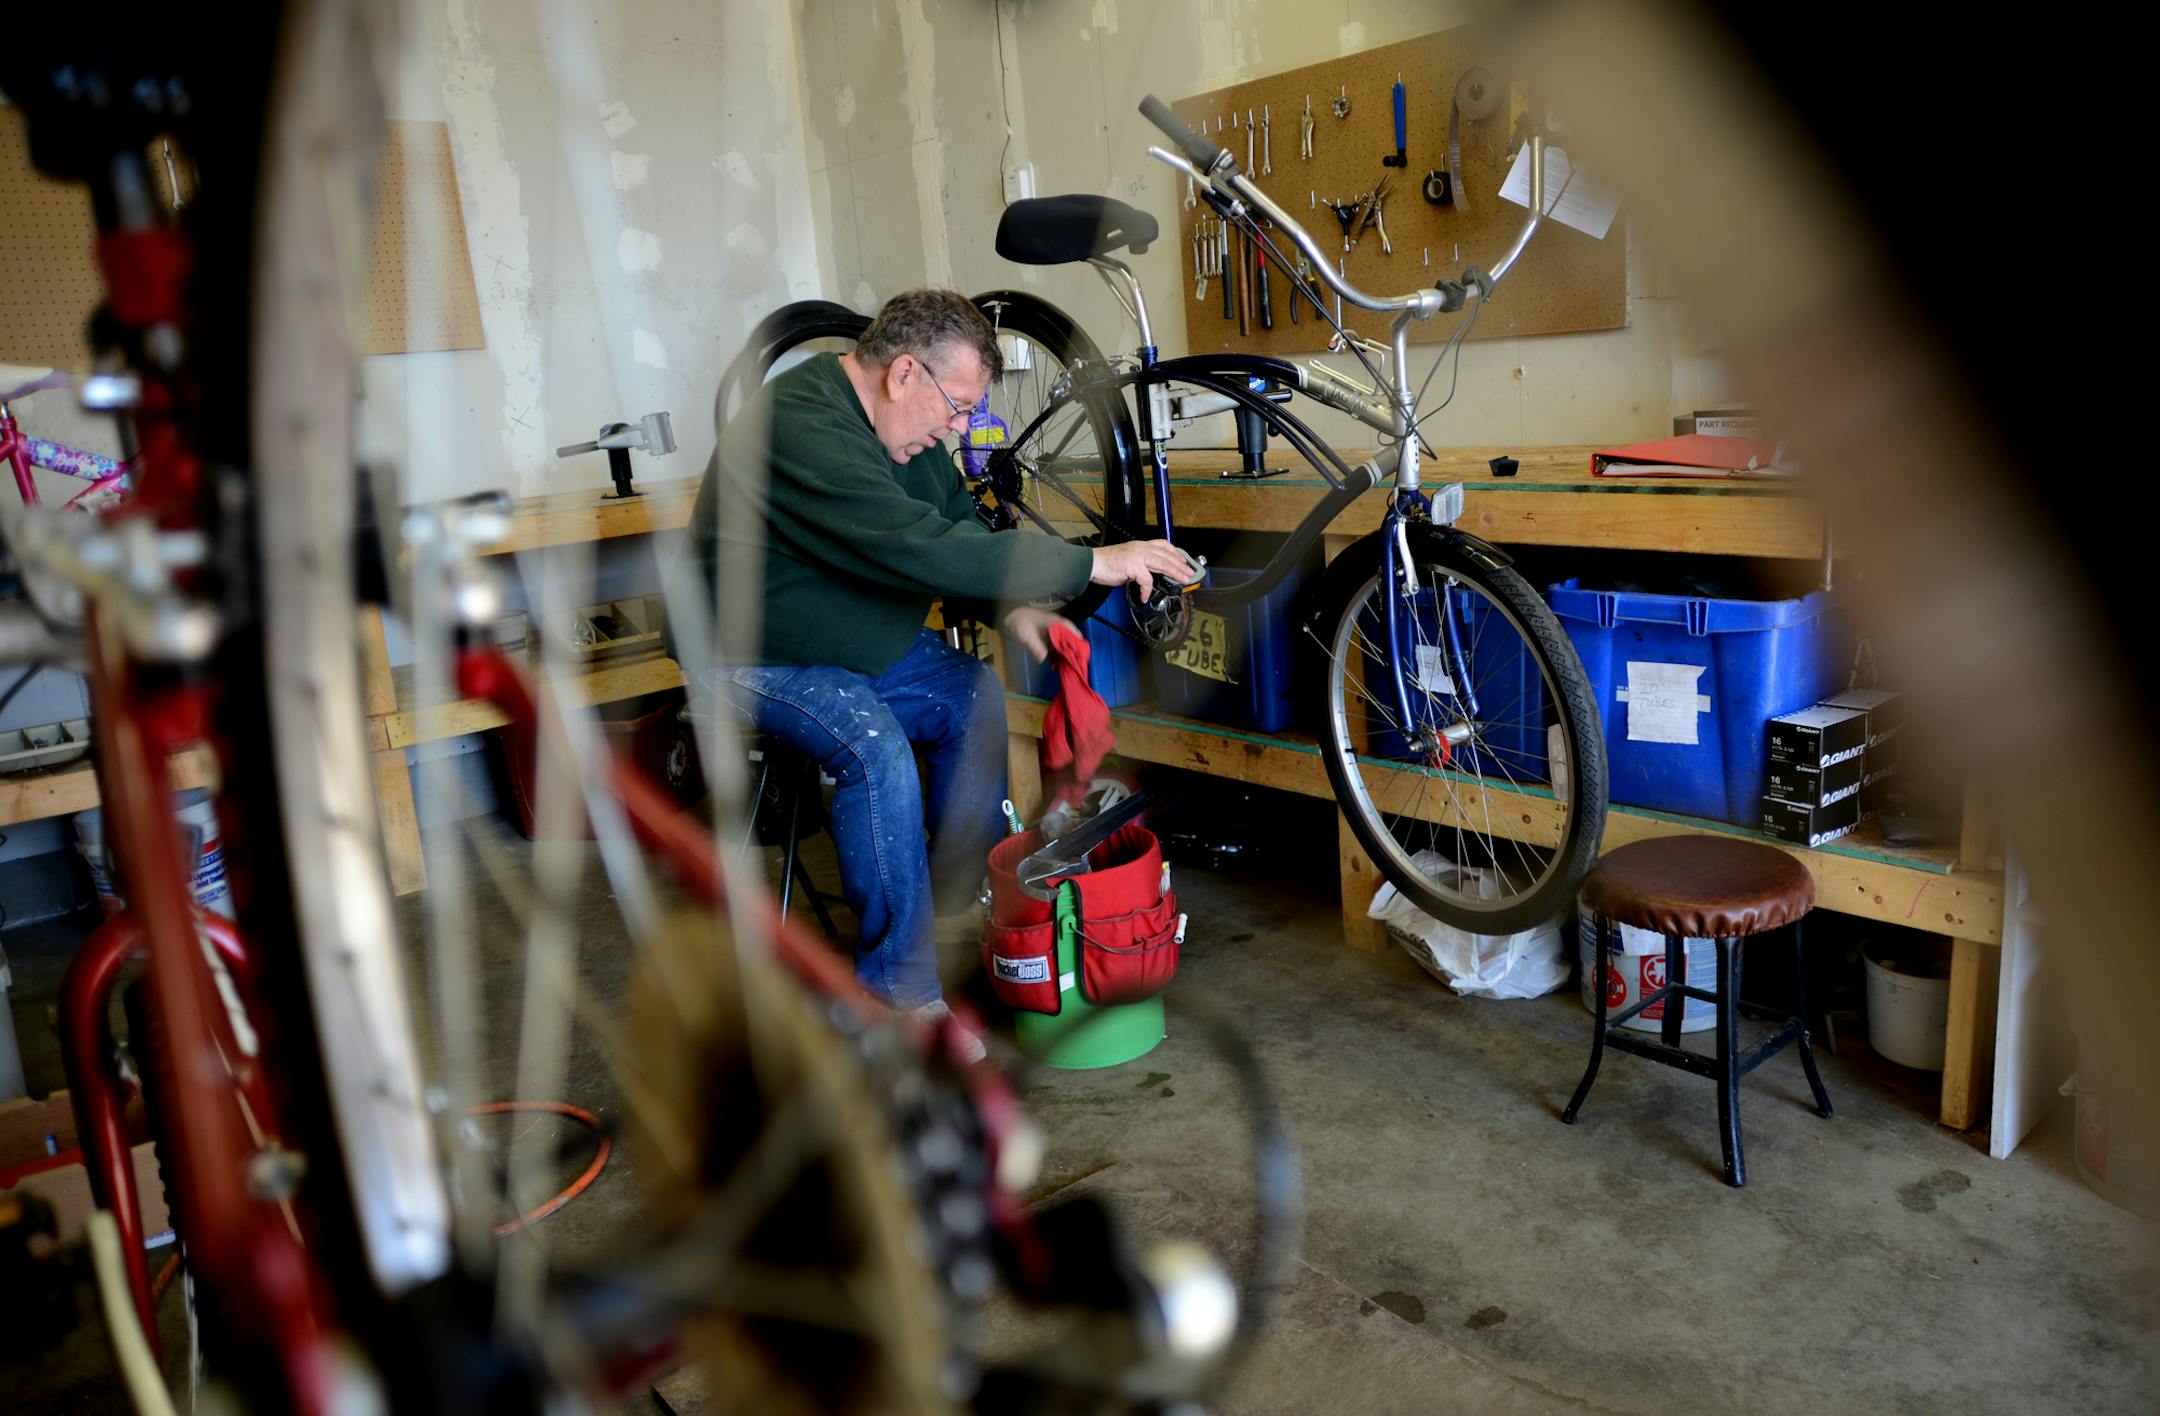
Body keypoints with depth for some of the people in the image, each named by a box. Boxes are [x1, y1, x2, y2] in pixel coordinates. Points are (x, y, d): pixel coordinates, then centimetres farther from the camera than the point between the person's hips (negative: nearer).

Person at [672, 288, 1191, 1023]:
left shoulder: (907, 430, 2)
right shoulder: (801, 427, -29)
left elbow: (957, 531, 9)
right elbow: (923, 549, -38)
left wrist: (1012, 610, -13)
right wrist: (1089, 564, -35)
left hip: (865, 644, 9)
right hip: (757, 657, -9)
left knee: (977, 699, -9)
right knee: (877, 751, -30)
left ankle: (962, 909, 3)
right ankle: (899, 990, -18)